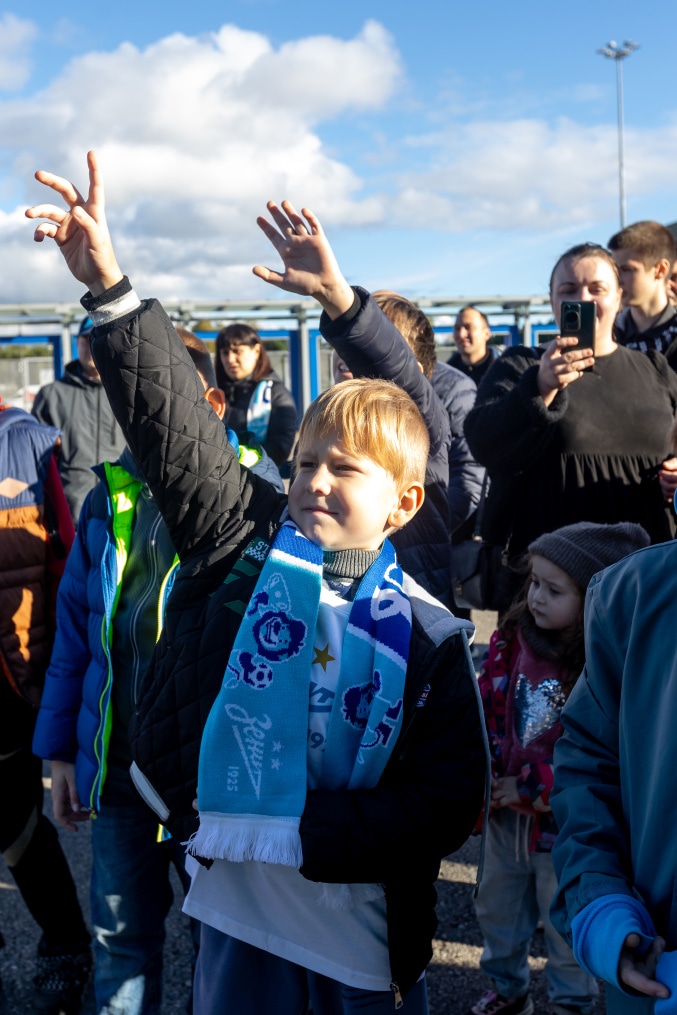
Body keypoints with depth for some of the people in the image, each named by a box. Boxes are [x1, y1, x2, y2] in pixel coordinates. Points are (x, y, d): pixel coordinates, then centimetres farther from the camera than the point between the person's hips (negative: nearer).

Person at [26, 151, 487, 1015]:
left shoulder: (426, 638, -8)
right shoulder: (247, 547, -5)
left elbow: (449, 799, -11)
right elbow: (170, 419, -13)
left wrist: (302, 834, -19)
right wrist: (108, 287, -21)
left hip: (364, 938, 0)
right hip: (236, 918, 1)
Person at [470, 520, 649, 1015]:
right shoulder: (512, 640, -7)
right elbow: (488, 711, 1)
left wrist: (533, 788, -21)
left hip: (563, 825, -6)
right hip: (507, 814, 6)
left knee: (566, 924, 16)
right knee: (497, 907, 25)